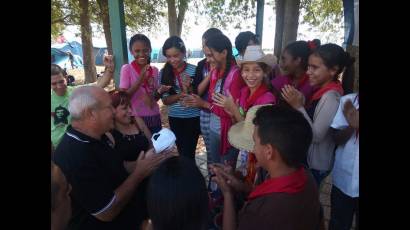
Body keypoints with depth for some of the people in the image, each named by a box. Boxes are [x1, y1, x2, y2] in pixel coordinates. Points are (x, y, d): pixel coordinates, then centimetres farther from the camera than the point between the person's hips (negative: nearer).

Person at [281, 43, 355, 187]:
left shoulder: (331, 97, -24)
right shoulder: (322, 91, 3)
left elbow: (316, 135, -25)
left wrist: (298, 106, -26)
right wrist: (299, 100, -7)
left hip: (315, 165, -8)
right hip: (308, 158, 8)